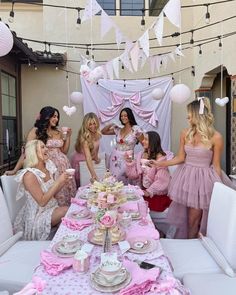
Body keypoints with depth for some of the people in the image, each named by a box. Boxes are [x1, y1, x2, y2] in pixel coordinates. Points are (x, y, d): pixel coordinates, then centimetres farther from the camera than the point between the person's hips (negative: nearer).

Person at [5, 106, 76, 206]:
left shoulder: (58, 132, 12)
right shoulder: (36, 131, -3)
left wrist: (68, 136, 7)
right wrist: (15, 170, -11)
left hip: (63, 165, 5)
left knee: (68, 192, 6)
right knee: (54, 196, -3)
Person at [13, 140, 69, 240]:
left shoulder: (48, 168, 0)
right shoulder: (29, 175, -20)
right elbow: (42, 201, -22)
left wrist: (63, 182, -7)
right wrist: (58, 181, -23)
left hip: (52, 209, 6)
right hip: (37, 216, -6)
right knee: (66, 211, -22)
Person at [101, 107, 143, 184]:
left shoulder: (136, 129, -8)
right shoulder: (118, 129, 6)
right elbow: (103, 132, 15)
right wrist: (111, 124, -1)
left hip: (127, 159, -5)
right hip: (115, 157, 5)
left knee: (122, 181, -6)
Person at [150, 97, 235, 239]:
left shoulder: (216, 137, -12)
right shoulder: (185, 133, 1)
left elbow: (216, 165, -5)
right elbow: (181, 158, 6)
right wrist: (161, 163, -1)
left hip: (203, 179, -4)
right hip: (186, 177, 4)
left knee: (194, 219, 1)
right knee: (183, 216, 12)